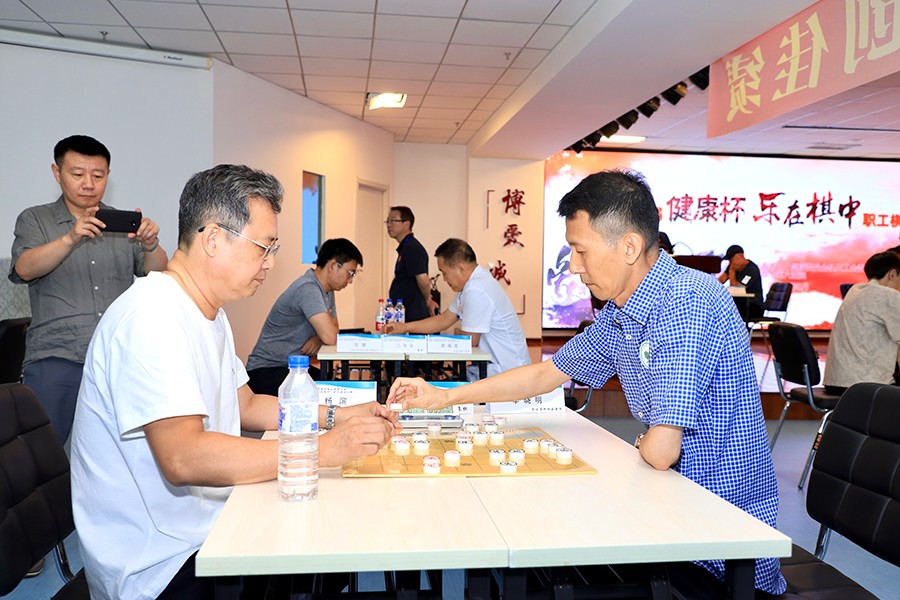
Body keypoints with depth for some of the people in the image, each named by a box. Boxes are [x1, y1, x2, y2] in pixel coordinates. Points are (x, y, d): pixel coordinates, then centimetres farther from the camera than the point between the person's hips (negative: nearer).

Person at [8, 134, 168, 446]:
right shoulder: (34, 220, 10)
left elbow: (157, 274, 3)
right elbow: (24, 269, -8)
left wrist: (150, 245, -19)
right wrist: (71, 239, -26)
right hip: (57, 359, -1)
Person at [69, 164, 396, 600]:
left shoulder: (207, 310, 11)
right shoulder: (152, 314, -22)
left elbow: (246, 405, 17)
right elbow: (183, 457, -32)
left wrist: (336, 417, 3)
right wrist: (322, 449, -29)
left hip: (207, 524, 9)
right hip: (161, 565, -9)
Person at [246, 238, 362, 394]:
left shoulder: (327, 291, 10)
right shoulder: (308, 289, -22)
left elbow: (332, 330, 13)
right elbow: (331, 338, -30)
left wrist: (319, 338, -11)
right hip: (266, 370, -9)